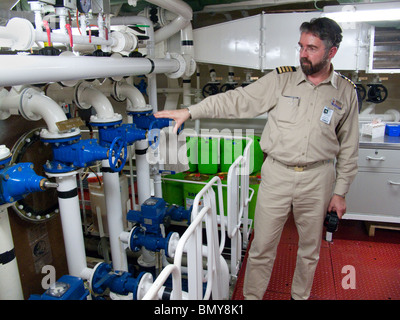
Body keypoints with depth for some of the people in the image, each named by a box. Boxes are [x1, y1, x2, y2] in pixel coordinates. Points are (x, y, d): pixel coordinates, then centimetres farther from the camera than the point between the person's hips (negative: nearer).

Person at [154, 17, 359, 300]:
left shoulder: (346, 92, 1)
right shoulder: (281, 80, -3)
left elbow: (348, 148, 6)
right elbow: (237, 100, -9)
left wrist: (340, 192, 5)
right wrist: (189, 112, -17)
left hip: (317, 179, 2)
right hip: (277, 174, -1)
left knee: (310, 247, 18)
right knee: (262, 247, 8)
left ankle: (301, 295, 43)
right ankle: (252, 295, 31)